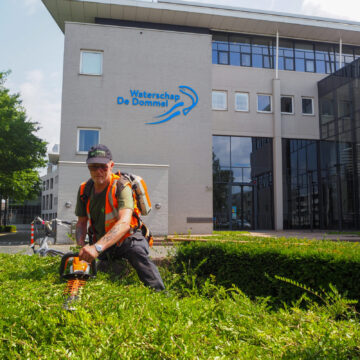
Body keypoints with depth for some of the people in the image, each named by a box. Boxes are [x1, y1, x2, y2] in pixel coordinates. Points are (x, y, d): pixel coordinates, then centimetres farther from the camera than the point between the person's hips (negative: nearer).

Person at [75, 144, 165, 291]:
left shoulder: (121, 187, -21)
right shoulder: (84, 190, -2)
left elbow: (124, 222, -37)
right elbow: (81, 223, 4)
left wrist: (97, 247, -50)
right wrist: (82, 246, -18)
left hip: (128, 239, -6)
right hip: (101, 245, 6)